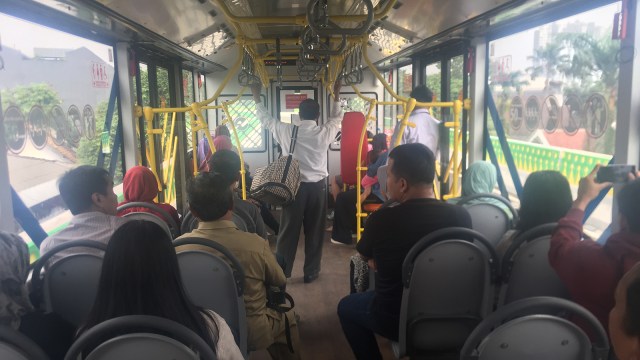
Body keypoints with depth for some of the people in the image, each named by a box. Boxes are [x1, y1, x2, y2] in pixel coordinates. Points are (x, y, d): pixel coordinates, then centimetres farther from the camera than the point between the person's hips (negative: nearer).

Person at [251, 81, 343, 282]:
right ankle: (311, 272, 18)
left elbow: (266, 120, 11)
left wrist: (257, 98, 26)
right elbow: (336, 119, 18)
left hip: (294, 185, 0)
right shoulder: (325, 132, -4)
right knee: (315, 230, 10)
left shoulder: (287, 131, -5)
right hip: (318, 186, 0)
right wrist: (336, 97, 31)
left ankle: (281, 271, 15)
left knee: (288, 230, 7)